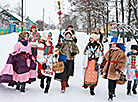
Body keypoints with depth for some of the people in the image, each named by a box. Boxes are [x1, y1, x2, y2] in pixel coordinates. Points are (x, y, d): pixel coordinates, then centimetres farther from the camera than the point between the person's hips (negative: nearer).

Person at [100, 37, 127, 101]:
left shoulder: (121, 53, -7)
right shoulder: (109, 52, 14)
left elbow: (122, 62, -11)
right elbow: (105, 59, 25)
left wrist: (118, 70, -17)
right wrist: (102, 67, 22)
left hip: (114, 71, -6)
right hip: (107, 70, 6)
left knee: (112, 83, -8)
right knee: (110, 83, 14)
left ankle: (111, 96, -4)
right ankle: (112, 93, 31)